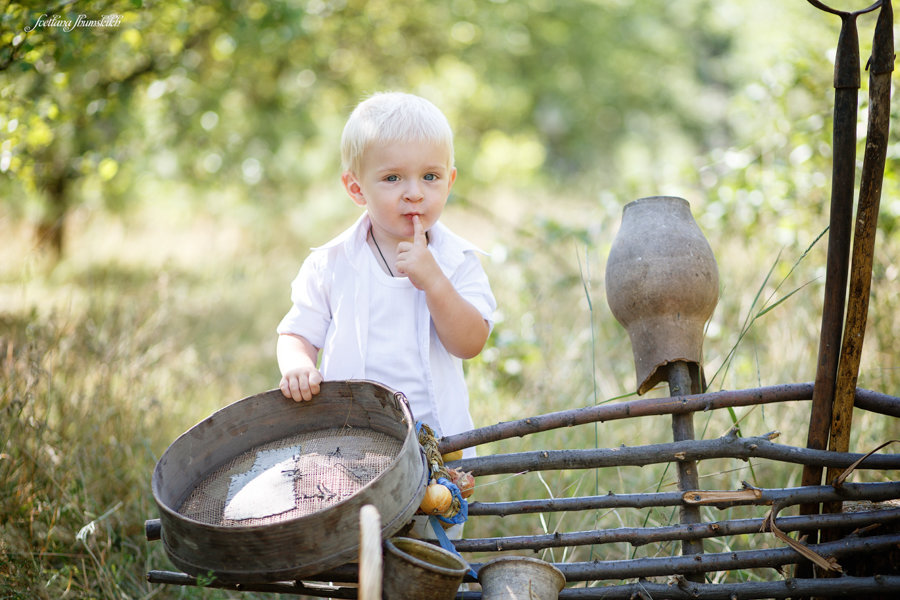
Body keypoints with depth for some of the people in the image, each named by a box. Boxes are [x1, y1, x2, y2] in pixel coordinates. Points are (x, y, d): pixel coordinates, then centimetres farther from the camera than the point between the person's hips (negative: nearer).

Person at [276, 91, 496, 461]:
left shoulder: (458, 262, 2)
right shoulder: (330, 265, 2)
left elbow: (470, 344, -7)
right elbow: (297, 333, 7)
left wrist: (433, 281, -18)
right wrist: (298, 365, -15)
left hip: (436, 430, 0)